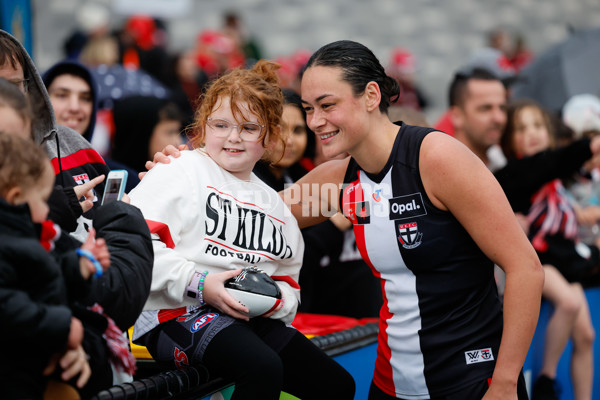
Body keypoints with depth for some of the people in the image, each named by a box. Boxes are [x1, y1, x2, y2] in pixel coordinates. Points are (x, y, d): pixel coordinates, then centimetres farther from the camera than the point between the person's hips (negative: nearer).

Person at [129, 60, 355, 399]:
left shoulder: (274, 203, 20)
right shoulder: (179, 171, -2)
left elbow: (288, 281, 22)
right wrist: (197, 283, -21)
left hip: (255, 318, 8)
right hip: (177, 312, -8)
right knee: (263, 368, -34)